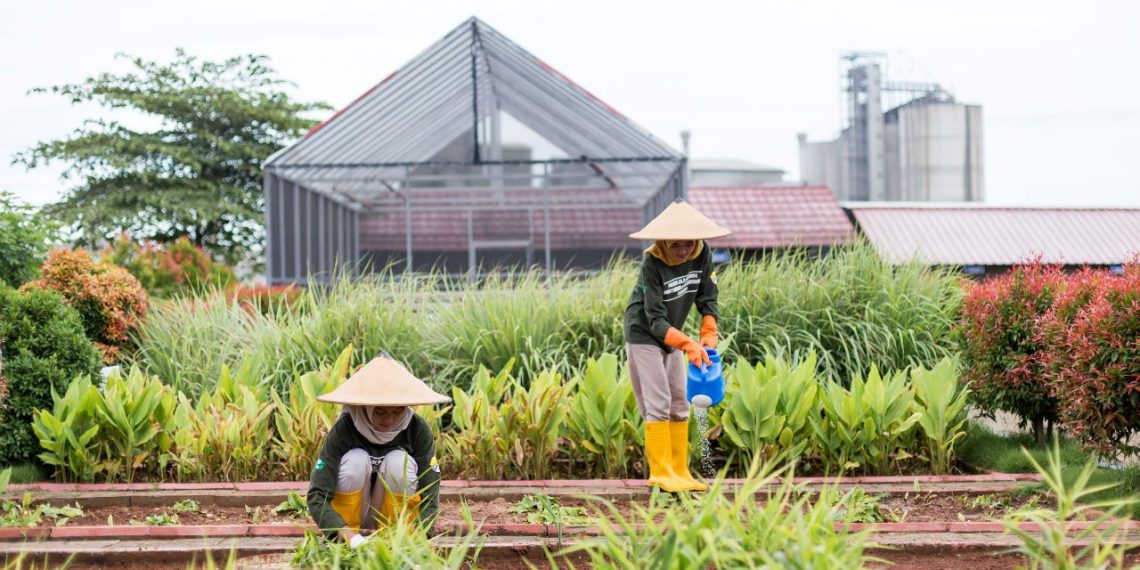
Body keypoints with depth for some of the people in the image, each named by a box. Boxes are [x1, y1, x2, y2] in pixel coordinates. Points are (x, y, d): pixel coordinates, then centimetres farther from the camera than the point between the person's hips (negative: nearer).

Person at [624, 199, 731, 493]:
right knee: (658, 403, -11)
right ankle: (661, 473, -9)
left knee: (679, 405, 7)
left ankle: (680, 472, 11)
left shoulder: (702, 254, -13)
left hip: (672, 336, 7)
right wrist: (688, 344, -40)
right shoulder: (652, 262, -28)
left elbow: (707, 298, -5)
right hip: (643, 334, -7)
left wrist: (709, 333, -21)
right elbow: (656, 321, -30)